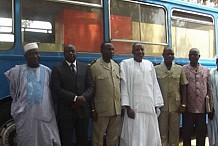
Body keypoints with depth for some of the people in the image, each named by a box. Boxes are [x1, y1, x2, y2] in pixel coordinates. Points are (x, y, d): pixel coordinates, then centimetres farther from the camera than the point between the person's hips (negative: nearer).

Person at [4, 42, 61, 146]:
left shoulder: (47, 71, 8)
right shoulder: (17, 71, 2)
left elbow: (52, 91, 14)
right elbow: (13, 92, 13)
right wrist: (20, 103, 12)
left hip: (45, 115, 1)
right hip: (25, 116, -1)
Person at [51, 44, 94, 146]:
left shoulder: (85, 67, 11)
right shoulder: (57, 68, 0)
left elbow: (91, 86, 5)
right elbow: (56, 89, -10)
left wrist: (83, 97, -14)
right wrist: (75, 98, -18)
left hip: (82, 110, 3)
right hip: (65, 110, -3)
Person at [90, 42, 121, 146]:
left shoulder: (117, 66, 11)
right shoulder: (94, 67, -5)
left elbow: (119, 86, 14)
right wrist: (92, 110, -8)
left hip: (117, 109, 5)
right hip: (101, 110, -5)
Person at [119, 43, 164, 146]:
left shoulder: (149, 64, 12)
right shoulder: (125, 64, 1)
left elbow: (155, 85, 11)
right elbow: (124, 86, -3)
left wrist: (156, 105, 5)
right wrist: (127, 106, -10)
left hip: (150, 107, 4)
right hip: (134, 108, -3)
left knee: (151, 137, 6)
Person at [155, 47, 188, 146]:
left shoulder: (179, 69, 5)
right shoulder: (156, 69, 0)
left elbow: (183, 87, 7)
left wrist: (183, 104, 2)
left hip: (175, 105, 1)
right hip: (162, 106, -1)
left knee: (175, 131, 9)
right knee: (162, 131, 5)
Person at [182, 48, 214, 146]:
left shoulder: (206, 71, 10)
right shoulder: (183, 70, 2)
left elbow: (209, 90, 10)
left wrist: (211, 107, 6)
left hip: (202, 108, 2)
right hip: (188, 108, -2)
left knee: (201, 135, 8)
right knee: (187, 134, 5)